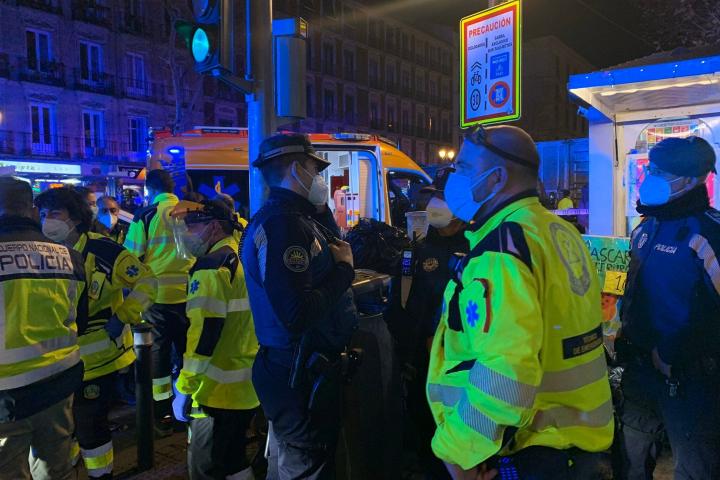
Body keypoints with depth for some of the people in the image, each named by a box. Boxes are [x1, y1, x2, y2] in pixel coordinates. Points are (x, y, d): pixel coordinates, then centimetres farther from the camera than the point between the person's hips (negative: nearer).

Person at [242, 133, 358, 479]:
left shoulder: (293, 217, 9)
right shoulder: (280, 223, -24)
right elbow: (297, 314, -33)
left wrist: (322, 210, 6)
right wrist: (345, 269, -20)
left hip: (305, 367, 10)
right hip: (300, 373, -10)